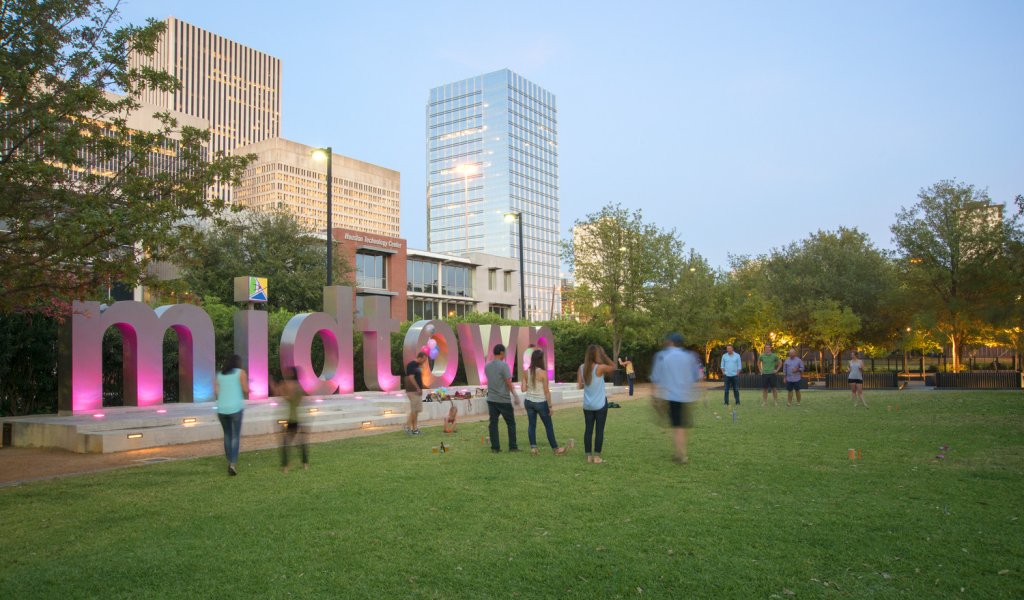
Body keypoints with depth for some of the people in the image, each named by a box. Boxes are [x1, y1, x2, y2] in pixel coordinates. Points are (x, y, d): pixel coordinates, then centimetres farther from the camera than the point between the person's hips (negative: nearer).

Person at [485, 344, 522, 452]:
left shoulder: (487, 366, 7)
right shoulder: (503, 365, -12)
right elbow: (508, 383, -13)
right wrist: (515, 395, -8)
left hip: (491, 399, 5)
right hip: (503, 400, -5)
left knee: (493, 423, 7)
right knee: (511, 423, 6)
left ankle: (495, 447, 7)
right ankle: (512, 447, 8)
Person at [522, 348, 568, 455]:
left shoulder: (527, 372, -3)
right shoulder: (543, 372, -15)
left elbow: (523, 389, -2)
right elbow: (547, 391, -12)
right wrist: (550, 406, -6)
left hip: (529, 402, 4)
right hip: (541, 402, -4)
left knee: (532, 425, 11)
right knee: (549, 426, 9)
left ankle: (533, 448, 7)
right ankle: (555, 448, 18)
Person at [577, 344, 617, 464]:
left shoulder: (582, 368, -2)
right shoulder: (600, 367, -15)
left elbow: (579, 386, -1)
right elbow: (613, 367, 3)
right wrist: (605, 355, 1)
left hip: (587, 405, 4)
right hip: (600, 404, -4)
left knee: (588, 429, 9)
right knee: (599, 430, 4)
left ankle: (589, 455, 12)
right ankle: (597, 456, 5)